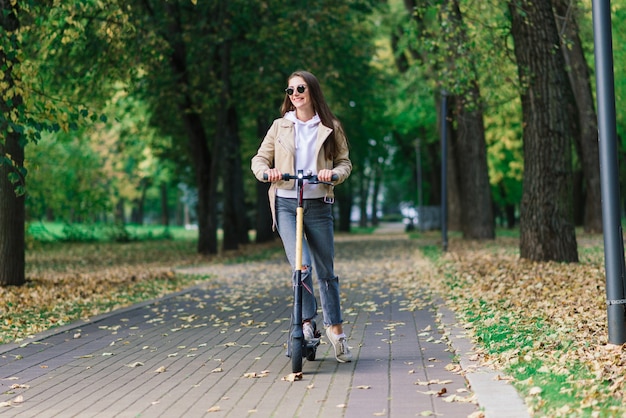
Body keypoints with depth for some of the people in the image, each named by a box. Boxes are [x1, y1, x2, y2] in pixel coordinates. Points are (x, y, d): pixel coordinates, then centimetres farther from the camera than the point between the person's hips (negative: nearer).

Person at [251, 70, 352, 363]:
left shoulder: (331, 128, 7)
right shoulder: (280, 126, 8)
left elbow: (344, 162, 8)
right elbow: (259, 159, 10)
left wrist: (334, 173, -15)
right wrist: (266, 171, -13)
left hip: (319, 205, 1)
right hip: (286, 204, -1)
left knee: (326, 270, 6)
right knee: (302, 266, -17)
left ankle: (336, 330, 18)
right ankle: (306, 323, 2)